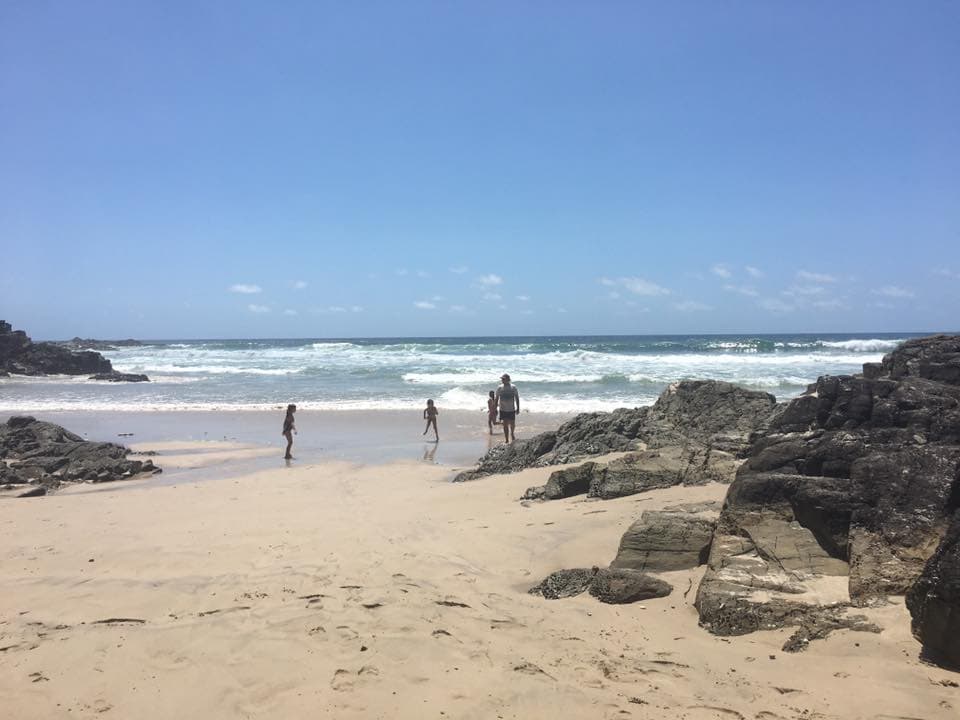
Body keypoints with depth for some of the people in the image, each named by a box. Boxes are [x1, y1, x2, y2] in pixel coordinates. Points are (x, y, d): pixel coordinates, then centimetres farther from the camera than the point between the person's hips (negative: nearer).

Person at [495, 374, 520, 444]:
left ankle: (512, 433, 41)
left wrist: (518, 408, -2)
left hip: (511, 409, 0)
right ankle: (506, 440, 7)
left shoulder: (513, 387, -5)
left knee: (512, 424, 10)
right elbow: (496, 398, 4)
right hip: (503, 409, 0)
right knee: (505, 424, 0)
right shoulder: (499, 388, -2)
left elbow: (517, 398, 0)